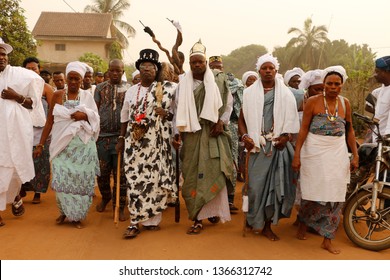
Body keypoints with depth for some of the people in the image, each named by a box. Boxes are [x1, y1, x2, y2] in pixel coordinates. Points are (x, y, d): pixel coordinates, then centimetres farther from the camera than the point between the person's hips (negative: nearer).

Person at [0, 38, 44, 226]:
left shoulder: (20, 75, 1)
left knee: (16, 167, 10)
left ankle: (15, 197, 39)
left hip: (15, 130, 0)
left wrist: (16, 97, -12)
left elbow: (33, 104, 4)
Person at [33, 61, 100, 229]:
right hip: (62, 145, 0)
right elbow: (49, 121, 5)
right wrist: (40, 144, 1)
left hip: (82, 146, 0)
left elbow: (96, 121, 6)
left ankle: (77, 216, 15)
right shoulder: (58, 95, 5)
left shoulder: (87, 96, 5)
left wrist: (84, 116, -15)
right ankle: (64, 212, 19)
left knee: (80, 179, 0)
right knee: (61, 179, -4)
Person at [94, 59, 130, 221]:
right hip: (102, 136, 2)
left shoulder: (128, 89, 6)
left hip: (121, 136, -2)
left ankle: (119, 207, 12)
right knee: (102, 172, 9)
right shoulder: (100, 88, 10)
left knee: (120, 174, 1)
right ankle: (105, 197, 35)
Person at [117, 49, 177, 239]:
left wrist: (167, 114, -15)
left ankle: (152, 219, 12)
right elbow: (125, 118, 18)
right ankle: (135, 222, 5)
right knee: (134, 178, -1)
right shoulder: (131, 91, 14)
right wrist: (121, 139, 17)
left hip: (156, 142, -3)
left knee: (154, 177, -1)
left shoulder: (166, 89, 2)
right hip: (134, 142, 3)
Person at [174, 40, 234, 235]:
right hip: (192, 134, 1)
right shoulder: (183, 84, 7)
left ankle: (213, 209, 14)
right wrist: (177, 132, -3)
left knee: (214, 172, -5)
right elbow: (178, 111, 5)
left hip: (213, 133, -1)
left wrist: (222, 121, -5)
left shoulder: (218, 80, 4)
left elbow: (229, 103, 8)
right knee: (193, 174, 0)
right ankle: (197, 218, 6)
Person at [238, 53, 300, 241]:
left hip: (278, 146, 1)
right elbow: (242, 118, 10)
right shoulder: (250, 92, 10)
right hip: (256, 145, 0)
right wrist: (244, 136, -7)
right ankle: (252, 219, 21)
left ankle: (267, 225, 12)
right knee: (255, 183, -2)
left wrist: (286, 136, -8)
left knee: (275, 183, -1)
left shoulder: (285, 94, 10)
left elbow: (292, 119, 8)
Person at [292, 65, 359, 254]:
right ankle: (303, 225, 31)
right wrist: (296, 155, -10)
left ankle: (327, 239, 13)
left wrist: (355, 155, 9)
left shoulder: (345, 103, 7)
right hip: (315, 152, -3)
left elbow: (350, 130, 12)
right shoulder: (313, 102, -4)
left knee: (335, 196, 2)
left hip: (338, 153, 3)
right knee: (313, 192, 3)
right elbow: (303, 129, -5)